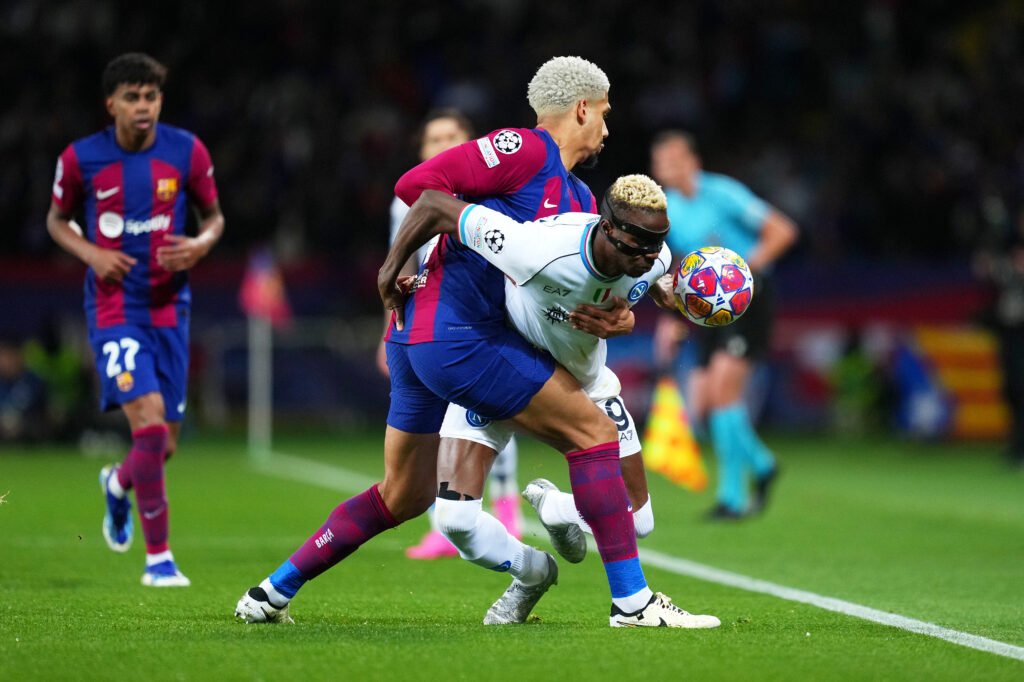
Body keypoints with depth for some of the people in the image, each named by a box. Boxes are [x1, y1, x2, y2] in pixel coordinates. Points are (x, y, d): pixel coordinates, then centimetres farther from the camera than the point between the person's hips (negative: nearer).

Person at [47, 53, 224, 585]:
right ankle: (158, 557, -9)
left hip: (168, 309, 3)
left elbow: (214, 215, 11)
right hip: (113, 308, -3)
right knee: (149, 423, -19)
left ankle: (118, 483, 46)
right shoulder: (81, 159, -5)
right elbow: (57, 219, 11)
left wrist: (201, 244, -12)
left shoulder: (186, 151, -2)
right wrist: (89, 253, -9)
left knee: (164, 444, 7)